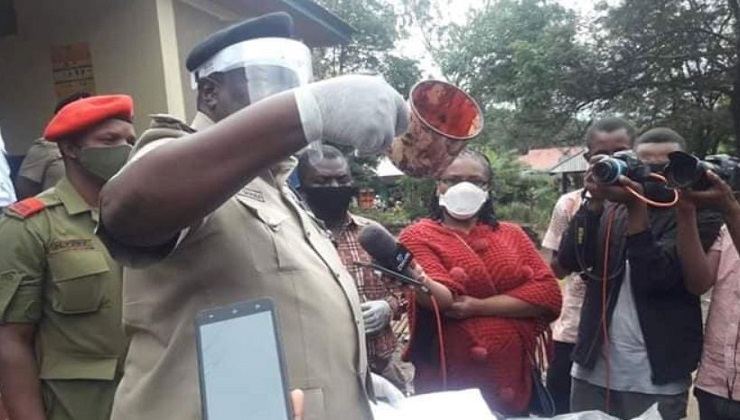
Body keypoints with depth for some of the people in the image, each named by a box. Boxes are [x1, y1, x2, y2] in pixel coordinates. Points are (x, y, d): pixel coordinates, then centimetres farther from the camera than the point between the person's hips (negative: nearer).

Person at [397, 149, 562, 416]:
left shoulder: (512, 234, 9)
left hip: (514, 381, 4)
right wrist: (417, 280, -41)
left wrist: (479, 306, -13)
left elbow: (548, 294, -3)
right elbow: (443, 297, -19)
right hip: (449, 384, -3)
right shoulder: (419, 236, -3)